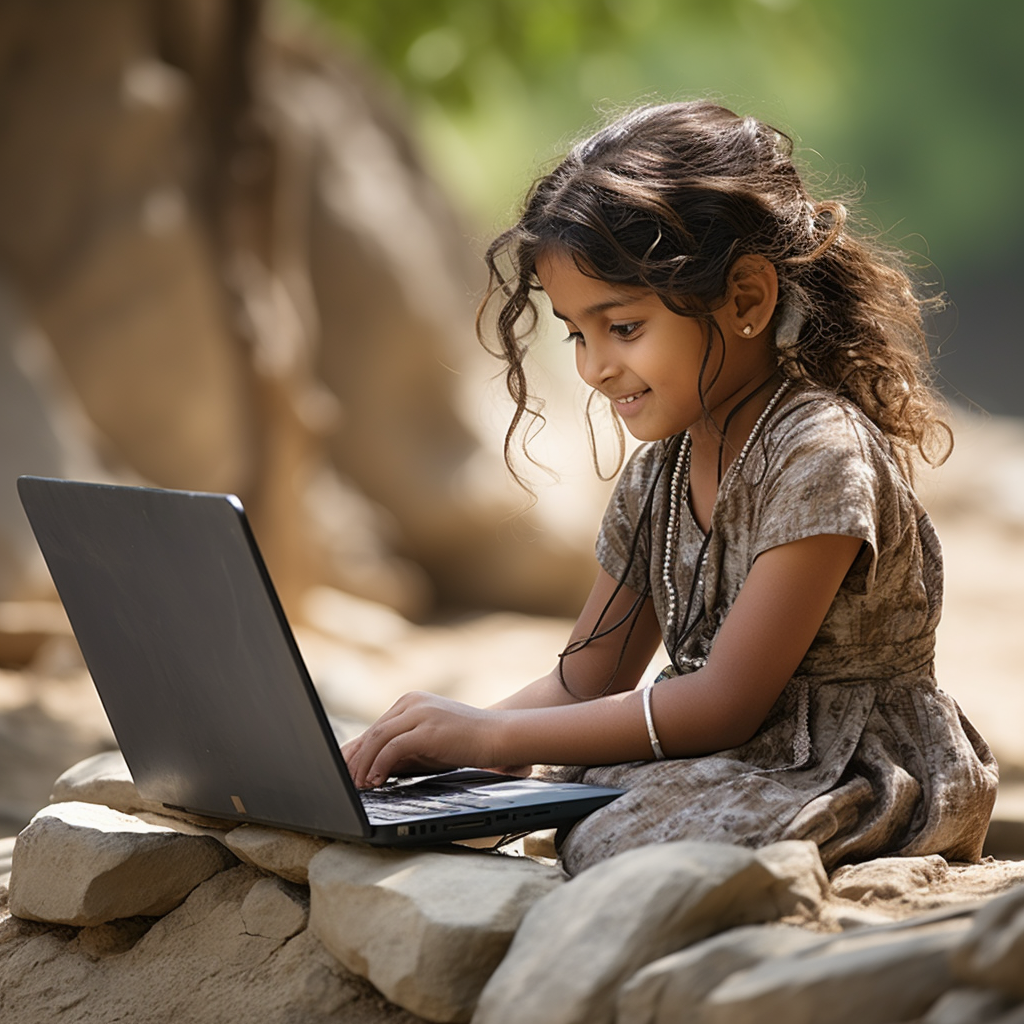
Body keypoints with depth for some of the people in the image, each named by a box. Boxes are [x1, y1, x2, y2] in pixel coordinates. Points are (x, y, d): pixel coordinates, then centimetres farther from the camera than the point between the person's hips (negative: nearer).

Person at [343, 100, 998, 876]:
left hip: (850, 784, -8)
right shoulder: (655, 477, 10)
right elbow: (587, 683, 15)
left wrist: (492, 735, -18)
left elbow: (727, 702, -19)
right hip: (714, 772, 8)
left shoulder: (820, 455, -16)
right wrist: (424, 745, -3)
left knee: (622, 847, -34)